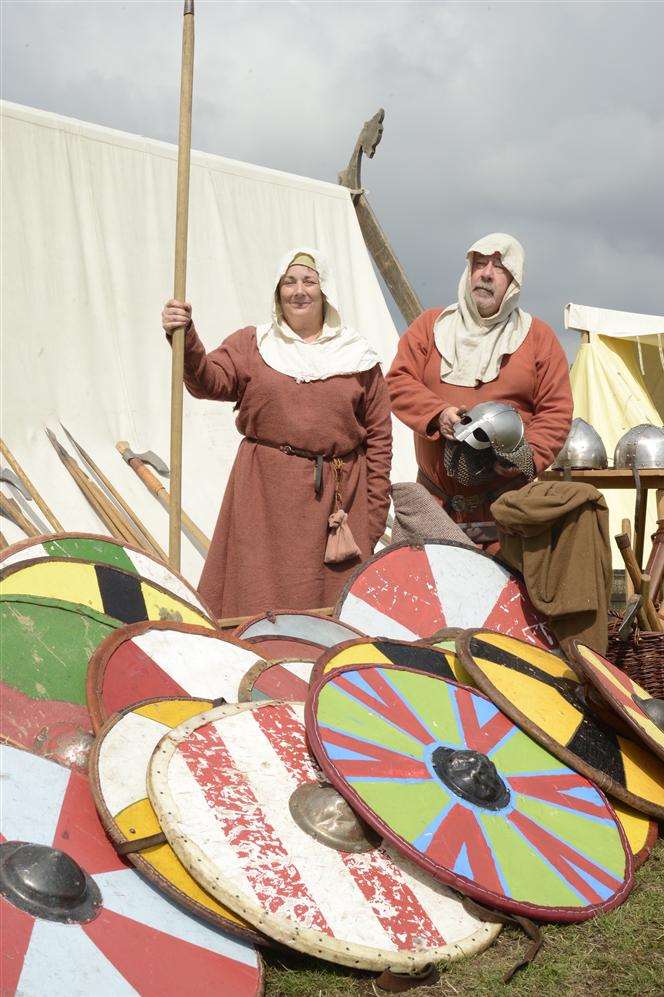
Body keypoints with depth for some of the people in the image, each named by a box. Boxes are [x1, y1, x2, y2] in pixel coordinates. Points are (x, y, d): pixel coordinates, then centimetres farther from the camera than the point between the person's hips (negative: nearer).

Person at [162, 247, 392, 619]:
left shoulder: (357, 355, 9)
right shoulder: (252, 344, 9)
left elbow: (379, 435, 7)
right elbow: (210, 380, -10)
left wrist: (376, 512, 3)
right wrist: (186, 338, -28)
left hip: (340, 496, 1)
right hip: (267, 493, -1)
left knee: (338, 603, 4)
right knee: (262, 595, -1)